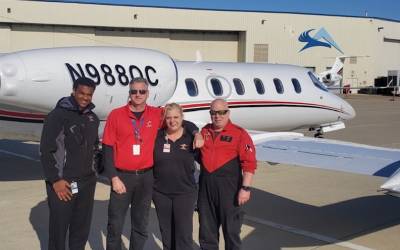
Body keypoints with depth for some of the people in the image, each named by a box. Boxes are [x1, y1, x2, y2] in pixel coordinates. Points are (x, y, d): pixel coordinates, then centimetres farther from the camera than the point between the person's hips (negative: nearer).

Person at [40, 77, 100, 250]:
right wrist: (55, 180, -15)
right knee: (59, 228, 1)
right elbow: (46, 151, -11)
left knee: (82, 229, 13)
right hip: (62, 182, -6)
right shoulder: (57, 115, -8)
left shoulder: (92, 118, 11)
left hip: (87, 183, 6)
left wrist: (93, 171, 13)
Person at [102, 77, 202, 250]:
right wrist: (114, 177, -9)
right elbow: (108, 148, -4)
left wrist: (196, 133, -7)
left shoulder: (157, 115, 2)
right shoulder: (116, 115, -4)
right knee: (115, 225, 6)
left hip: (146, 177, 2)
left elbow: (182, 122, 13)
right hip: (122, 176, -2)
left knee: (141, 225, 14)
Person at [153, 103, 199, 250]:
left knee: (184, 233, -3)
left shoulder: (191, 138, -3)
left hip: (185, 192, -2)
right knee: (166, 233, 14)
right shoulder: (157, 137, -2)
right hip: (160, 192, 2)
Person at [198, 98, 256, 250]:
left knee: (231, 228, 5)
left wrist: (245, 188, -17)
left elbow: (249, 163, -12)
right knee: (207, 228, 15)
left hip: (229, 186, -5)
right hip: (206, 185, 5)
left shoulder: (239, 133, -7)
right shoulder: (204, 131, 10)